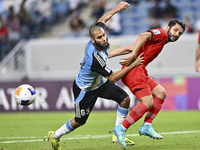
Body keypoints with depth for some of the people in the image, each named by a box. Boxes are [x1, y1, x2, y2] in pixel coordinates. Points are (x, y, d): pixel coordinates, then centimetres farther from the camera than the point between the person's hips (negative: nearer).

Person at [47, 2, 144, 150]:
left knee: (125, 99, -5)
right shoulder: (95, 58, -42)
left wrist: (117, 8, 11)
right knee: (79, 121, 8)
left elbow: (101, 20, 3)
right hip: (85, 90, -8)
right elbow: (113, 78, -32)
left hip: (100, 82, 8)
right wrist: (133, 65, -32)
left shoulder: (95, 41, -20)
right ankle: (55, 136, 35)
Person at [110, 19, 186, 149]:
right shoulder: (161, 33, 1)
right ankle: (121, 129, -12)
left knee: (161, 93, 13)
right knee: (148, 103, -16)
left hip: (140, 71, 10)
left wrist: (106, 56, 16)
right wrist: (133, 56, -31)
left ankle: (146, 127, 9)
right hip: (134, 69, -10)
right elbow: (144, 36, -21)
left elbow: (129, 48, 22)